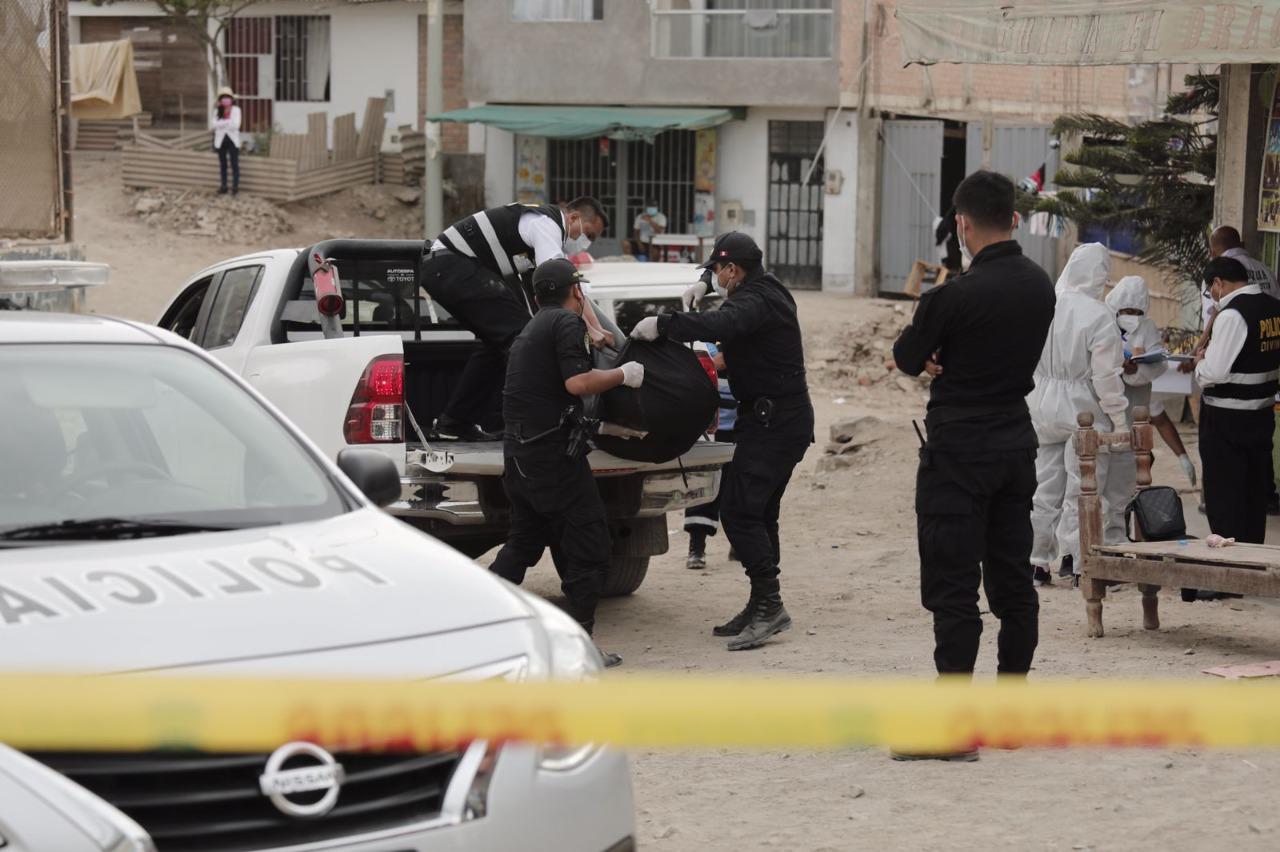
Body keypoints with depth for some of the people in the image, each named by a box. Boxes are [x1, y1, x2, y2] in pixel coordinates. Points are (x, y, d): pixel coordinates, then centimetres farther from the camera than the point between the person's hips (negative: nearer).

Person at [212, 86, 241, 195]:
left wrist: (222, 123, -11)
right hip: (221, 139, 3)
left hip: (232, 139, -3)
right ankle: (223, 187, 17)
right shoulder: (217, 111, 3)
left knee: (234, 164, -2)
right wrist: (228, 122, -18)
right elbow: (215, 124, -10)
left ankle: (235, 187, 4)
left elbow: (235, 125, -13)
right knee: (222, 164, 9)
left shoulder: (236, 110, -3)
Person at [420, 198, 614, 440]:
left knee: (497, 341, 18)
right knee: (520, 333, -15)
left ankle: (452, 423, 21)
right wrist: (587, 329, -22)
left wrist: (598, 329, 7)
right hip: (453, 265, -11)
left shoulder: (553, 233, 21)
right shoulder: (546, 223, -11)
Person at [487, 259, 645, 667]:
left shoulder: (533, 328, 20)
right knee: (590, 541, -3)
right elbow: (577, 382, -20)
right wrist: (623, 374, -8)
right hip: (552, 449, -9)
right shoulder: (567, 323, -9)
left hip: (518, 450, 9)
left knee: (525, 539, 21)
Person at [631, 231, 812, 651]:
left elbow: (719, 326, -39)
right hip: (786, 421, 11)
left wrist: (661, 325, -33)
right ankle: (764, 608, 18)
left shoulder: (755, 302, -18)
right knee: (757, 512, 14)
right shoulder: (766, 291, 14)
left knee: (739, 509, -15)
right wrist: (705, 286, 24)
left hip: (772, 423, -11)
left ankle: (768, 604, -16)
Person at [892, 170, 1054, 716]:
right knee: (1012, 579, 14)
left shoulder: (955, 296, -19)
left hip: (959, 451, -7)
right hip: (1017, 441, 7)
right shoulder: (1040, 286, 4)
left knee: (953, 587, -5)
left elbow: (906, 360, -5)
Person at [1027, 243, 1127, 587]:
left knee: (1044, 485, 13)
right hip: (1083, 410, -4)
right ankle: (1079, 561, 8)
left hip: (1042, 410, 4)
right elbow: (1106, 375, -14)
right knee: (1082, 488, 6)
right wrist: (1118, 418, -5)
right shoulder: (1099, 316, -16)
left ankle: (1037, 560, 18)